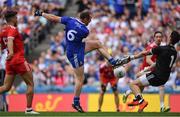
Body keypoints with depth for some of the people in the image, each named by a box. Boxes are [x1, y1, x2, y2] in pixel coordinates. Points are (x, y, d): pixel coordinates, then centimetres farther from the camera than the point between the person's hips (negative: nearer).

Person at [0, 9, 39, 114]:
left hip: (10, 62, 8)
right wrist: (11, 51, -47)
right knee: (30, 84, 4)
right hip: (19, 60, -8)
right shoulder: (13, 29, -11)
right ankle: (29, 109, 0)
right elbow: (10, 39, -31)